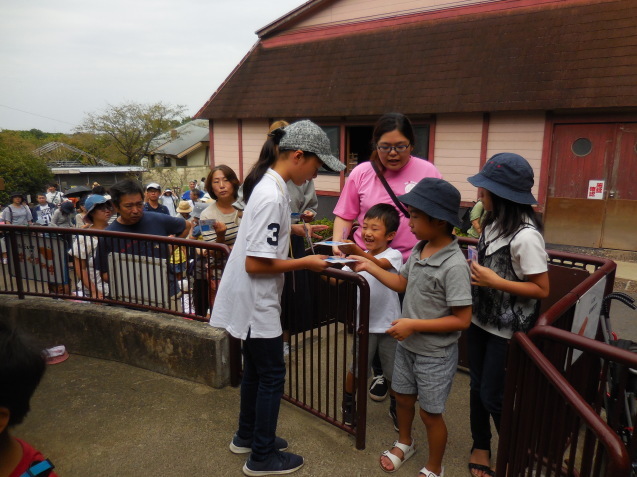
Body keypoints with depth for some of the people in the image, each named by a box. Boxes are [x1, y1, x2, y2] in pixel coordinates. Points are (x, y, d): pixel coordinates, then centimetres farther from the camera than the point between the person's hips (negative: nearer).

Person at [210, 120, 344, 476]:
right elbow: (256, 264, -26)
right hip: (256, 301, -10)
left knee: (256, 368, 22)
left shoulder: (271, 183, 4)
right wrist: (305, 263, -17)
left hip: (254, 299, 10)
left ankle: (247, 436, 41)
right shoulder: (272, 196, -26)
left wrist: (298, 229, 10)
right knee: (272, 375, 6)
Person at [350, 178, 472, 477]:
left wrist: (414, 325, -26)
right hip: (407, 345, 7)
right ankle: (404, 444, 54)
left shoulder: (454, 265, -28)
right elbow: (402, 283, 10)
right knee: (403, 397, 25)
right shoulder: (419, 249, -5)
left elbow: (462, 320, -26)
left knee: (430, 413, 13)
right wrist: (369, 266, 3)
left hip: (435, 354, -7)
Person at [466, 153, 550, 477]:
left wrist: (494, 281, -25)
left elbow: (542, 289, -20)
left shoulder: (525, 236, -25)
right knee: (478, 387, 18)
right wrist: (473, 269, -1)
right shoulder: (493, 222, 2)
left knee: (493, 397, 6)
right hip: (480, 319, 8)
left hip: (507, 329, -7)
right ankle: (480, 446, 38)